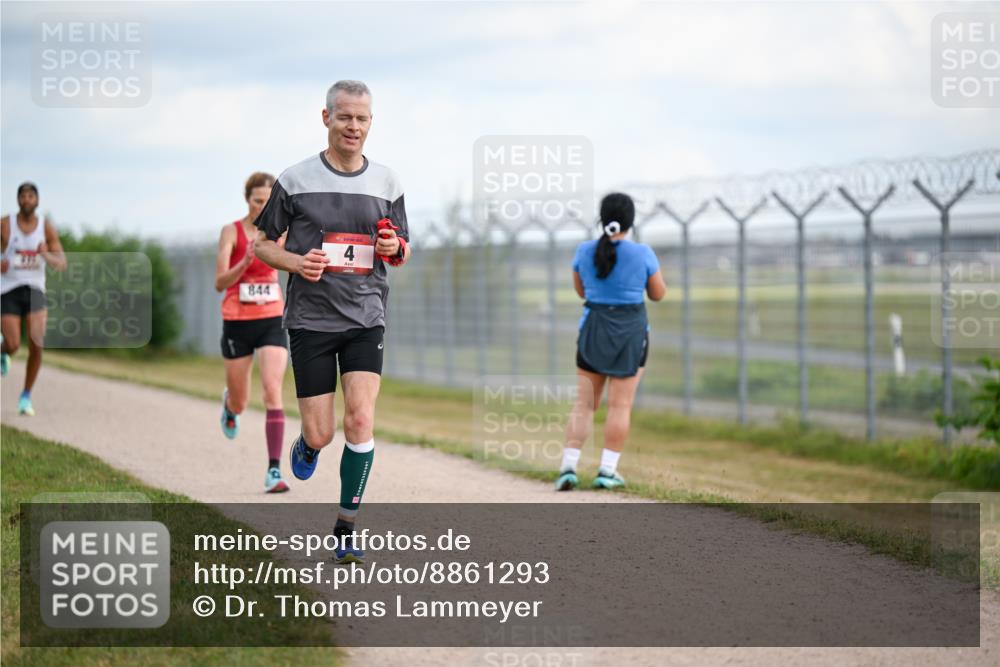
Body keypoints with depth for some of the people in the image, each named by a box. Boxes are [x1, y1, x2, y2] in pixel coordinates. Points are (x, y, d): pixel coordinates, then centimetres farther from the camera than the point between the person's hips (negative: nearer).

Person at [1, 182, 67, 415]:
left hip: (35, 291, 1)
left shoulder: (47, 227, 0)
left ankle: (26, 396, 4)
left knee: (37, 345, -15)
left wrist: (48, 256, -25)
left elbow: (62, 264, -2)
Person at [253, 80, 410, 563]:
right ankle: (307, 445, 38)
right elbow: (263, 243, 6)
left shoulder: (386, 182, 6)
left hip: (366, 318, 1)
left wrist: (394, 248, -7)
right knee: (320, 435, -2)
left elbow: (402, 250, 17)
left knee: (361, 420, -14)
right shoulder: (295, 180, -1)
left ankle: (346, 529, -1)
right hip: (310, 319, -1)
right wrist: (297, 263, -14)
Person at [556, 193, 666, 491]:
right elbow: (658, 293, 2)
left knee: (584, 403, 9)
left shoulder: (585, 251, -4)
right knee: (620, 405, 5)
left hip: (594, 331, 2)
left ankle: (568, 467, -1)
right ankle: (607, 472, 3)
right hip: (630, 333, -2)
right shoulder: (642, 253, -11)